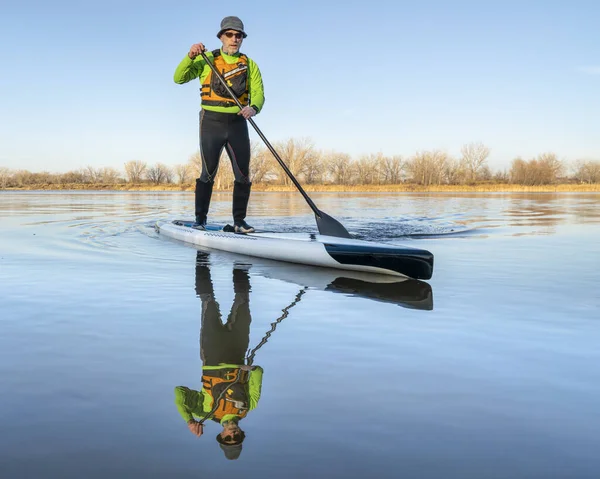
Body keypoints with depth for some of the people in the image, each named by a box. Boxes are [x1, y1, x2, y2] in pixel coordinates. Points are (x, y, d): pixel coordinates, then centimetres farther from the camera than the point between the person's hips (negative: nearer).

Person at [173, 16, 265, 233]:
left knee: (243, 174, 0)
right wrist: (190, 56, -19)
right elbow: (179, 78, -2)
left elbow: (258, 92, -2)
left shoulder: (250, 65, 11)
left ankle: (239, 220, 10)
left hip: (237, 123, 3)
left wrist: (253, 107, -24)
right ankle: (200, 219, 4)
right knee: (208, 173, -4)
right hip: (211, 122, -2)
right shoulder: (206, 60, 5)